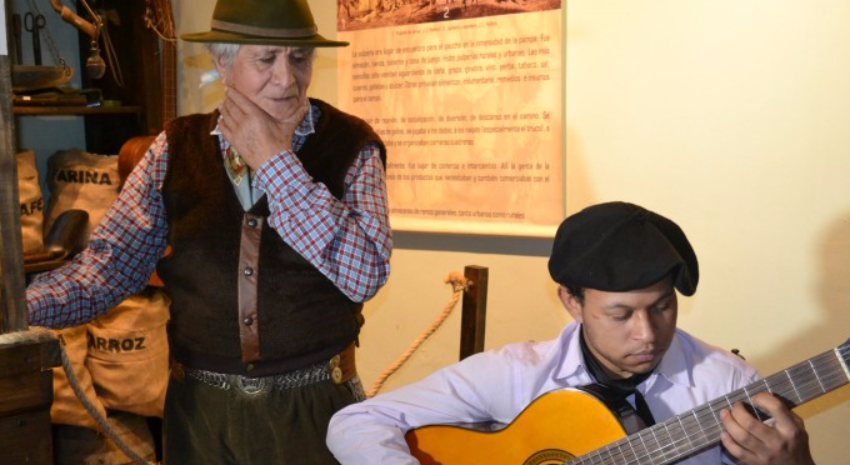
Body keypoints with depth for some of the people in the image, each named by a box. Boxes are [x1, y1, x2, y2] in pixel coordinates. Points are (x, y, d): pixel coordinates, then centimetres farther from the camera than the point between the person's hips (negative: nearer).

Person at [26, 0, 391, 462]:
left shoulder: (350, 145, -6)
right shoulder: (176, 147, 0)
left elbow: (364, 275, -18)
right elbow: (108, 266, -1)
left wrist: (275, 160, -17)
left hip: (313, 407, -1)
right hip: (200, 407, 2)